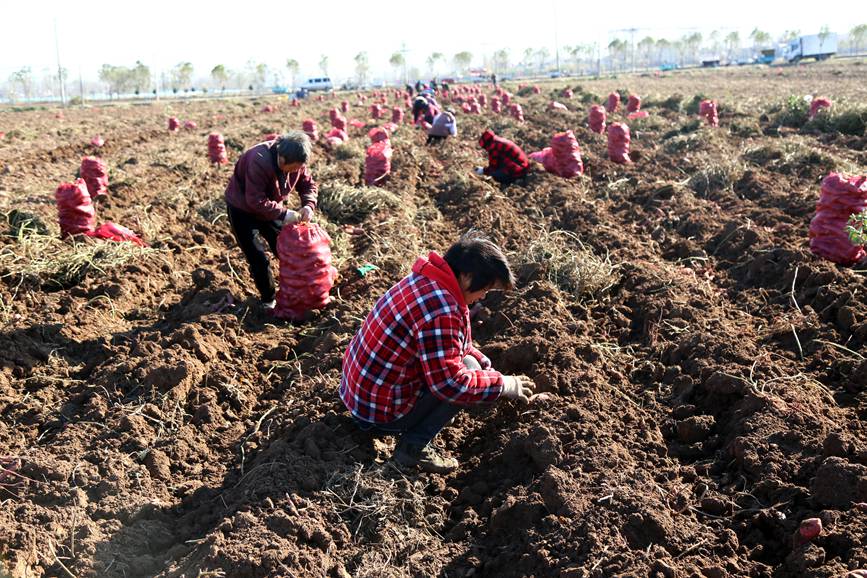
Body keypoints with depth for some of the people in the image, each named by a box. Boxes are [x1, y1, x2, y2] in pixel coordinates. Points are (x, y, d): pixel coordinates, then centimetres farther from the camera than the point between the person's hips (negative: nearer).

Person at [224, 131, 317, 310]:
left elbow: (308, 184, -3)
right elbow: (256, 201, -38)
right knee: (258, 258, -6)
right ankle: (269, 299, 12)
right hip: (243, 209, -6)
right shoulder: (259, 161, -39)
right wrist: (283, 214, -38)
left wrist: (308, 205, -22)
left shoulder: (296, 161, -18)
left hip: (270, 207, 6)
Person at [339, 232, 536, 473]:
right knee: (469, 366, -10)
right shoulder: (440, 310, -28)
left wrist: (490, 369, 6)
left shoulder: (425, 280, 4)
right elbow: (449, 383, -28)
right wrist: (502, 385, -14)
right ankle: (412, 447, -6)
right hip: (381, 412, -10)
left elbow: (458, 345, 17)